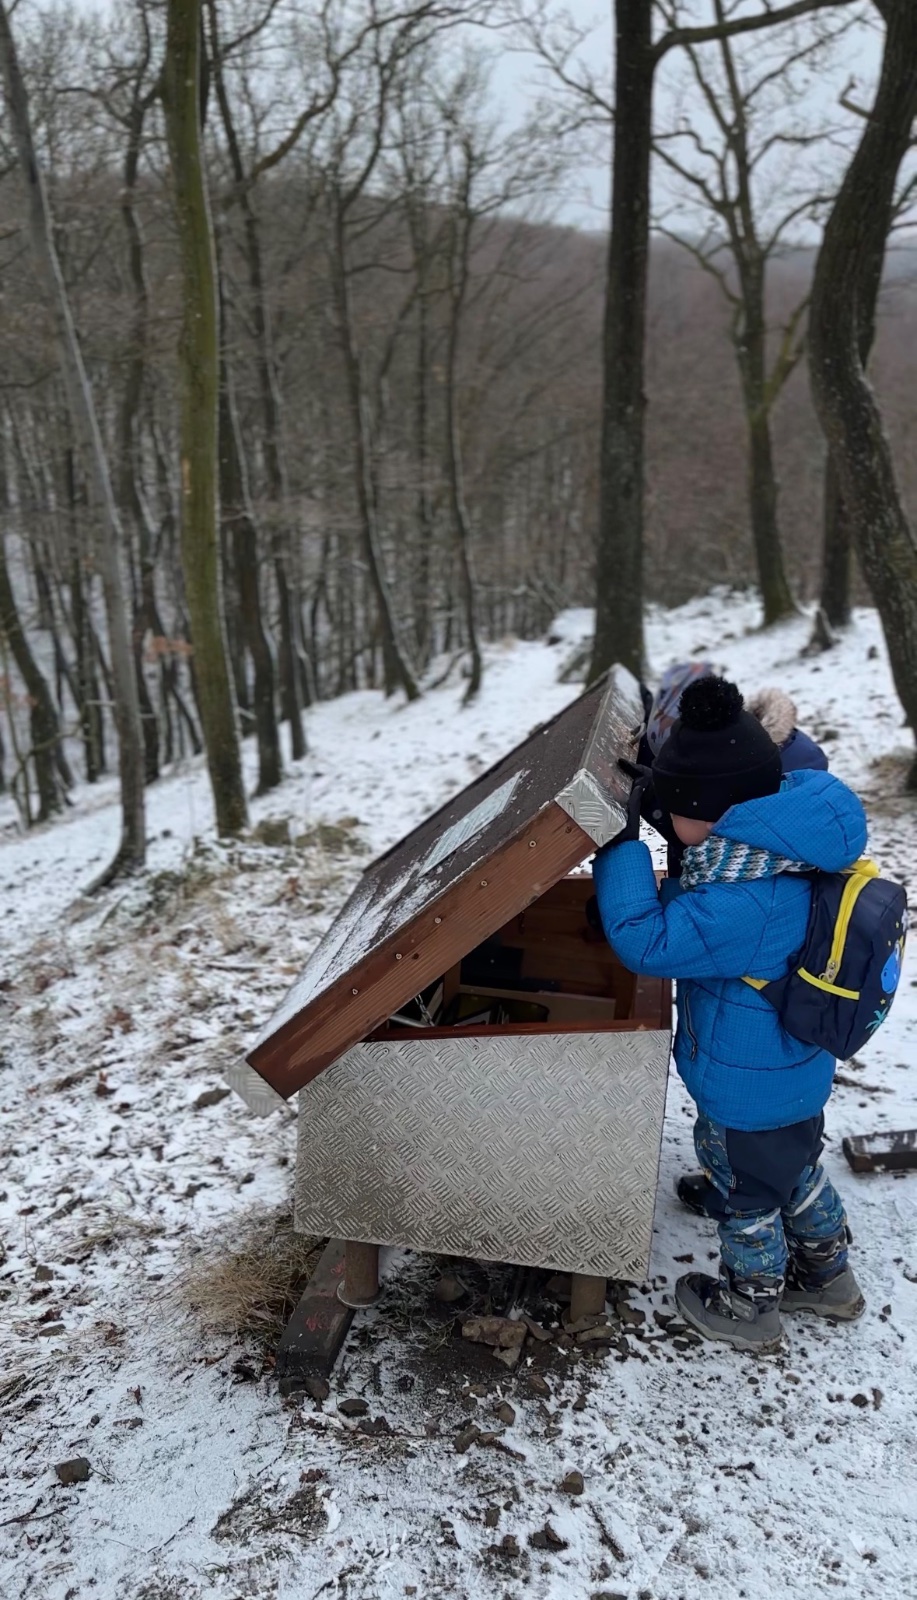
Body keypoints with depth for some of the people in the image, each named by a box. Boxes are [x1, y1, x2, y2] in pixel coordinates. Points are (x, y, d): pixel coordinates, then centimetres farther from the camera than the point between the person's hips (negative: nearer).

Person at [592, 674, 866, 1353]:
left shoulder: (744, 904, -39)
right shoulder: (791, 851, -10)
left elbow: (644, 941, -36)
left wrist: (623, 842, -35)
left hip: (750, 1092, -8)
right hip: (798, 1068, 8)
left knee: (745, 1194, 17)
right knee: (797, 1170, 30)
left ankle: (750, 1308, 42)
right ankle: (827, 1275, 53)